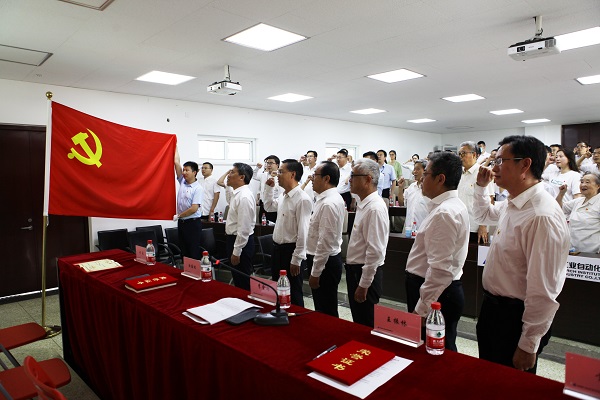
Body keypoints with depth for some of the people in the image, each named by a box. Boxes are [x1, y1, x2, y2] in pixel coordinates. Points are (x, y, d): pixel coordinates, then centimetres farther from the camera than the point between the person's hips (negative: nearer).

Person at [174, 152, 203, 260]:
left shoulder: (198, 188, -13)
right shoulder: (182, 182, 6)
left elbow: (194, 209, -19)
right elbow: (176, 162, 5)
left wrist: (178, 216, -8)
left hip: (193, 223, -7)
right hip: (181, 222, 7)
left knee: (194, 253, 0)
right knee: (183, 251, 13)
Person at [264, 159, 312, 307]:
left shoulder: (302, 199, -19)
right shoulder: (283, 197, 7)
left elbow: (303, 232, -21)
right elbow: (268, 206, 29)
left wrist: (296, 260, -19)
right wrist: (269, 188, 15)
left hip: (291, 251, -9)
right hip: (278, 249, 9)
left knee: (293, 295, 6)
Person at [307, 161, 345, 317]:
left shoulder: (329, 203, -23)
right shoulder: (329, 198, 9)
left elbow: (325, 242, -25)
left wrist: (315, 273, -19)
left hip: (325, 262, -10)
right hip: (328, 260, 10)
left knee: (327, 313, 4)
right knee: (323, 310, 21)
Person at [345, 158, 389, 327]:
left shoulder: (375, 208, -21)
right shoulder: (363, 204, 10)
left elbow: (375, 251, -24)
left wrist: (363, 285, -20)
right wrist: (356, 279, 20)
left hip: (366, 274, -10)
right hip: (355, 270, 10)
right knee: (358, 324, 21)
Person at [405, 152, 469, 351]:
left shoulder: (444, 213, -22)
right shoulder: (454, 205, 11)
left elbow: (440, 269, -26)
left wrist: (420, 310, -22)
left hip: (436, 294, -10)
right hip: (449, 290, 10)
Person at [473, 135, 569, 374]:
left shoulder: (542, 216, -27)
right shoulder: (512, 204, 2)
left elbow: (543, 291, -27)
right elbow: (484, 215, 28)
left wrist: (528, 345, -20)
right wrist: (481, 186, 11)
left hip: (515, 318, -9)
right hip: (494, 309, 9)